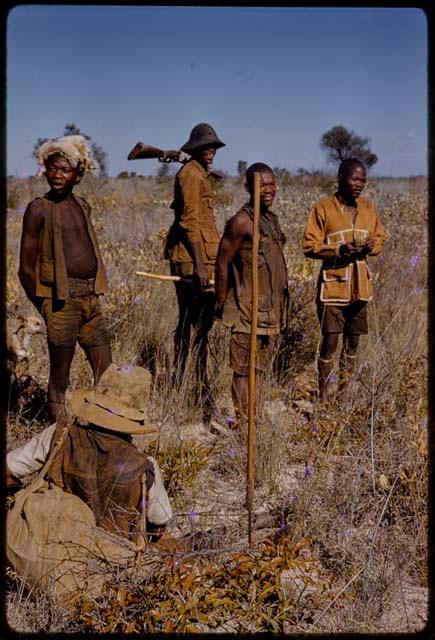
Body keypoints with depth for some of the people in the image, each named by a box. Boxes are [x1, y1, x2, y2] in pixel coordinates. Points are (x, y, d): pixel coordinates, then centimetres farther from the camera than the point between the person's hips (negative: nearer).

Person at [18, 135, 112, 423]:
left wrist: (91, 294, 17)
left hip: (90, 299, 7)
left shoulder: (83, 206, 13)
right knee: (59, 379, 1)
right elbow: (26, 268, -8)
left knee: (107, 376, 10)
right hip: (61, 300, -7)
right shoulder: (39, 209, -7)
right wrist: (46, 307, -7)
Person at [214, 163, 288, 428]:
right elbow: (222, 262, -10)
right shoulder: (241, 222, -12)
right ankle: (243, 423, 5)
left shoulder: (272, 219, 13)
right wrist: (221, 304, -9)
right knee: (244, 371, -3)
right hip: (248, 310, -8)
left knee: (261, 369, 14)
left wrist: (280, 306, 18)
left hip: (272, 310, 8)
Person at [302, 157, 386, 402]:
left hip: (360, 286, 5)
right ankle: (323, 395, 8)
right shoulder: (323, 208, -6)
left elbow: (381, 238, 16)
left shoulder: (369, 208, 9)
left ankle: (344, 392, 23)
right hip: (333, 284, -5)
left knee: (353, 341, 10)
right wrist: (339, 249, -21)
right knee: (330, 341, -5)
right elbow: (309, 246, -7)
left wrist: (372, 245, -8)